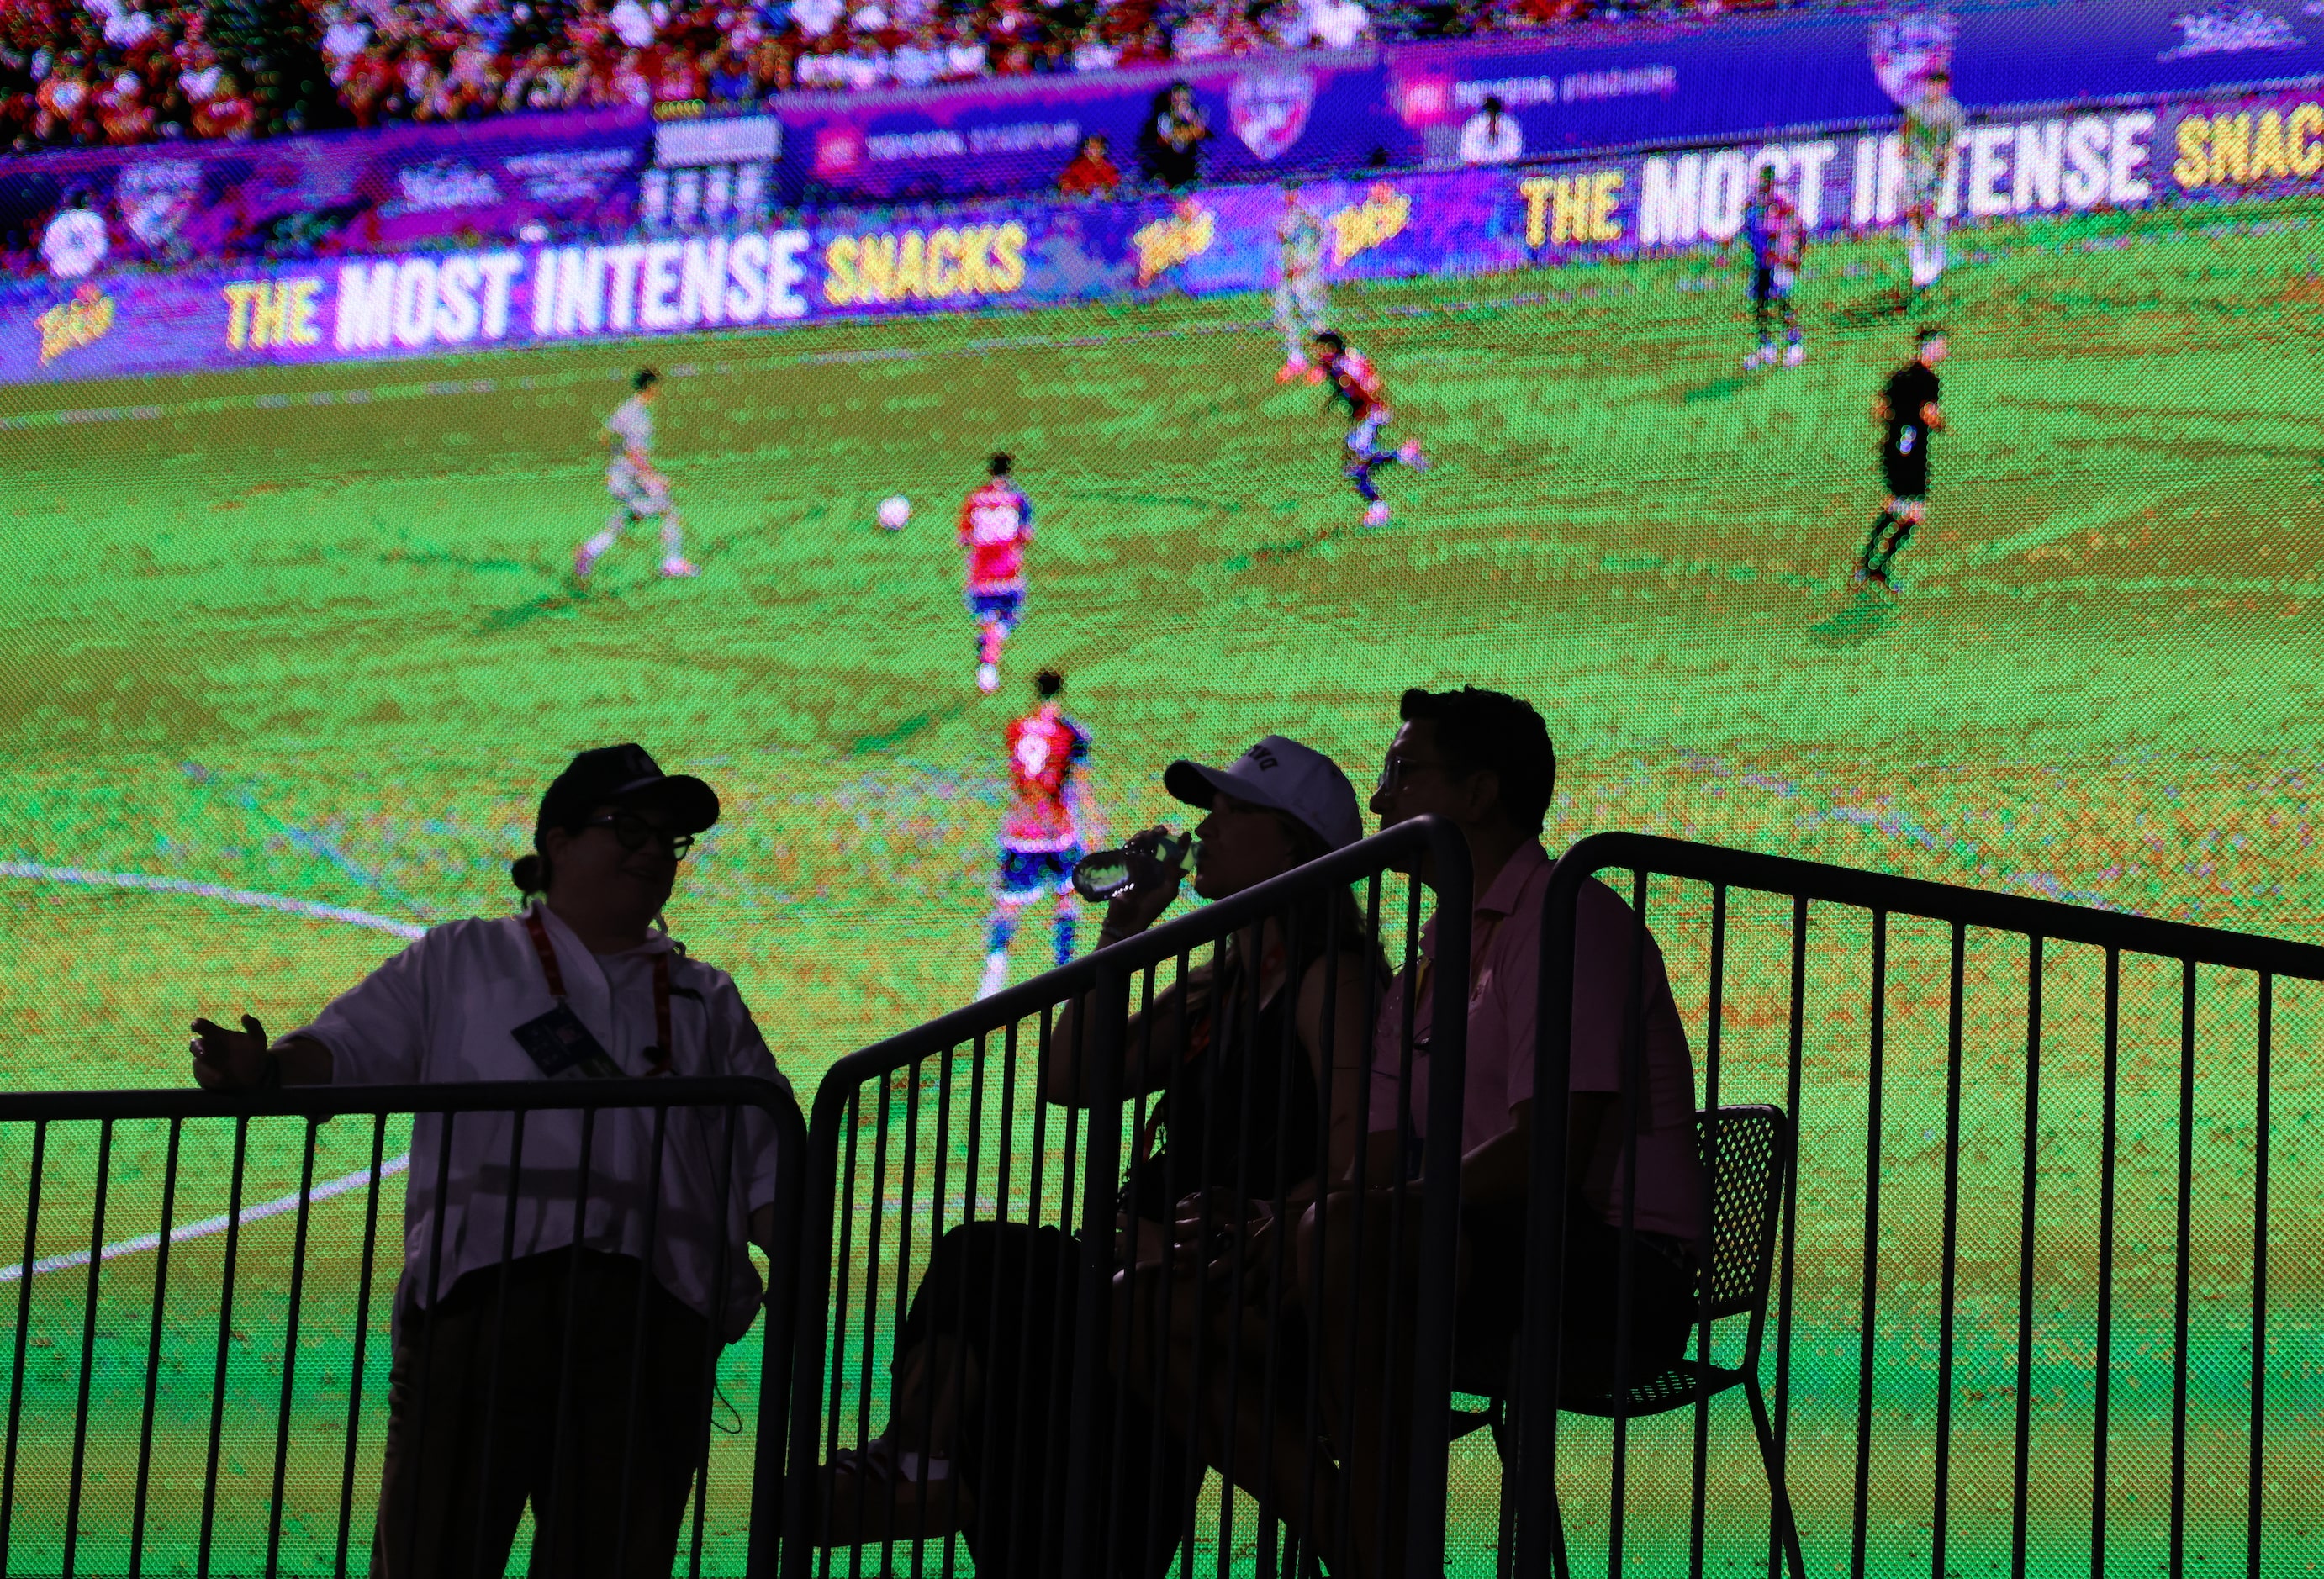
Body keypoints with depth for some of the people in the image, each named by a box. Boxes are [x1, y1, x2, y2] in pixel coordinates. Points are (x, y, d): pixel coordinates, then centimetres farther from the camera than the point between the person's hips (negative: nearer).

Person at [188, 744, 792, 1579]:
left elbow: (764, 1164, 18)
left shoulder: (707, 1003, 25)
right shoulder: (460, 962, 19)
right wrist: (266, 1069, -15)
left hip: (651, 1312, 2)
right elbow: (352, 1043, 7)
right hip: (484, 1290, -2)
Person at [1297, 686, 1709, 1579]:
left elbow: (1548, 1152, -19)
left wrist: (1358, 1210, -22)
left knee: (1341, 1242, -33)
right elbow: (1377, 1160, 15)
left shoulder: (1572, 919, -8)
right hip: (1491, 1258, 9)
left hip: (1621, 1277, -9)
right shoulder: (1437, 950, 20)